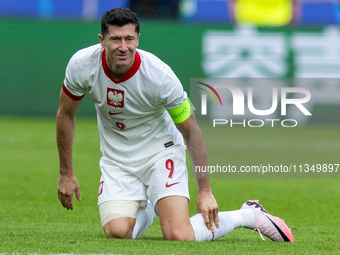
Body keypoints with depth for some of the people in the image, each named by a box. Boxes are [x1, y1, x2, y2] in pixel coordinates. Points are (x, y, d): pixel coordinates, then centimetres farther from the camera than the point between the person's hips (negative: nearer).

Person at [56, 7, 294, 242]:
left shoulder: (161, 75, -26)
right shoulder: (81, 65, -20)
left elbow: (192, 132, -14)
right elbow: (66, 115, -1)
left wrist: (205, 191, -12)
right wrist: (66, 173, 1)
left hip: (161, 151, -3)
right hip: (116, 159, 3)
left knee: (178, 236, -21)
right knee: (117, 232, -17)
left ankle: (250, 215, 6)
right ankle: (146, 209, 23)